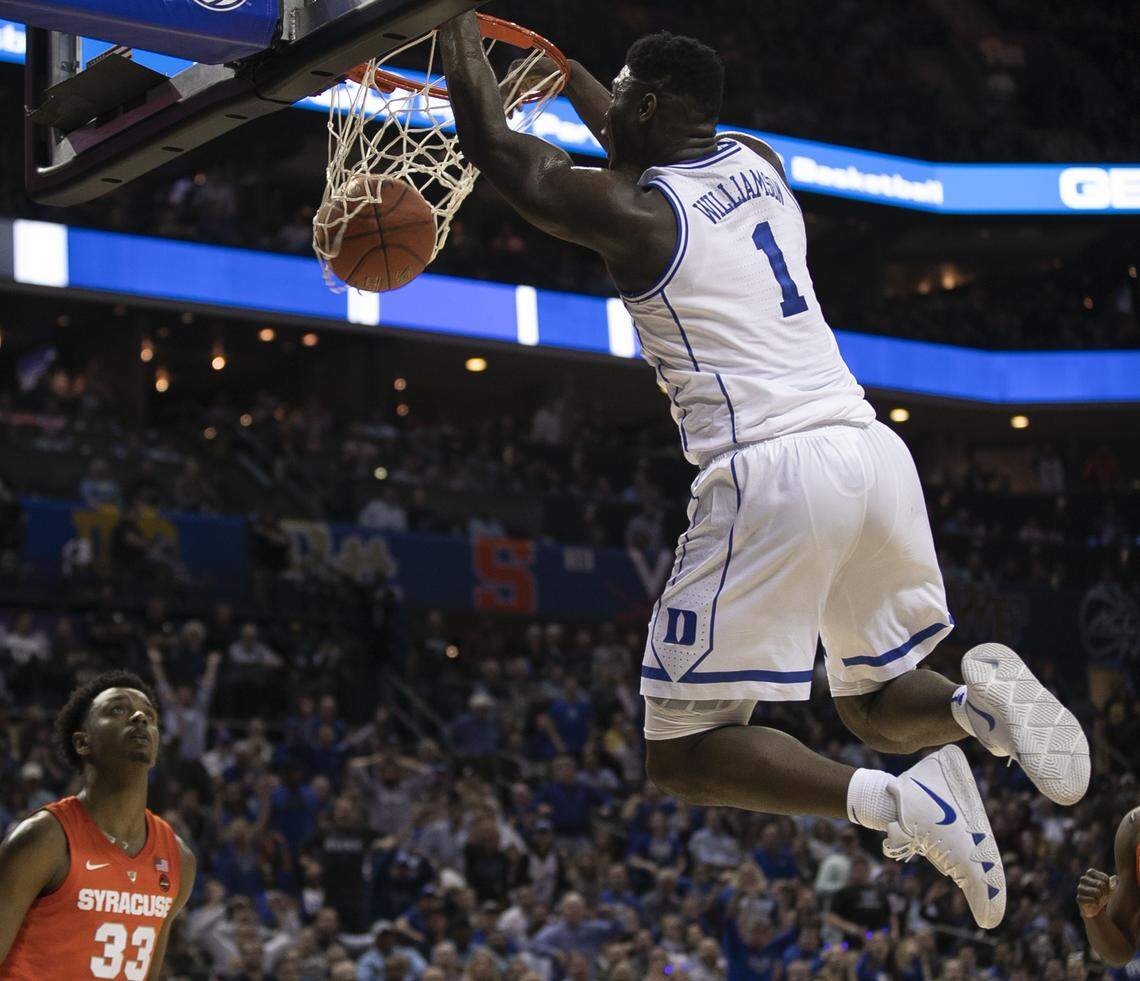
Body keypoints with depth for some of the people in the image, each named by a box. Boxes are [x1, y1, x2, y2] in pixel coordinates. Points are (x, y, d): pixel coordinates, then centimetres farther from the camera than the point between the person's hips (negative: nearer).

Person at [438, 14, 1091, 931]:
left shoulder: (630, 211, -1)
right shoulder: (758, 160, 18)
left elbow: (493, 142, 13)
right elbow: (655, 145, 41)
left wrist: (459, 30, 28)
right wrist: (557, 68, 52)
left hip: (771, 474, -7)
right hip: (873, 449, 7)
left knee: (684, 750, 2)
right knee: (879, 706, 25)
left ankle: (894, 801, -21)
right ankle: (979, 703, -10)